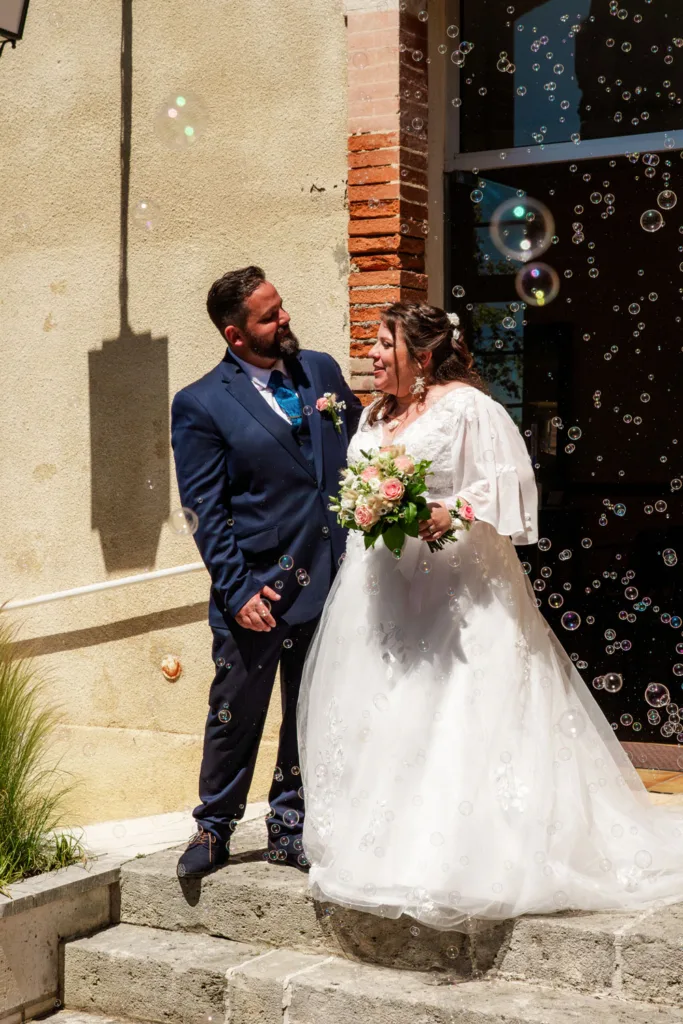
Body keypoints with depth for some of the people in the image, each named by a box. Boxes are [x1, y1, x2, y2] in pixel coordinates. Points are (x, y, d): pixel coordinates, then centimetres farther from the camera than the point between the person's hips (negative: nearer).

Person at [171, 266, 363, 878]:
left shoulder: (321, 370, 8)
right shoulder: (200, 405, -6)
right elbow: (206, 511, -7)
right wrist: (237, 592, -13)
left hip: (331, 579, 5)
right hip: (258, 591, -4)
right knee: (236, 715, 5)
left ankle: (290, 828, 27)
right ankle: (214, 829, 24)